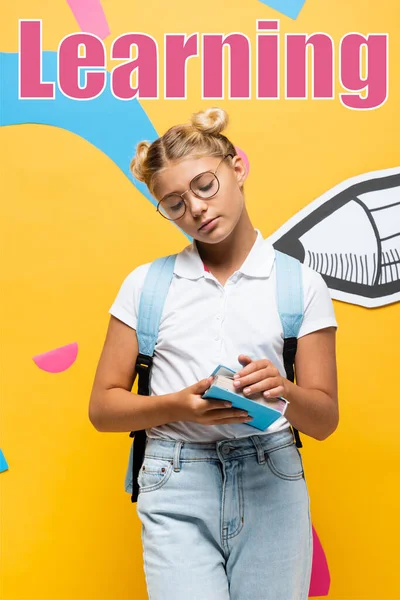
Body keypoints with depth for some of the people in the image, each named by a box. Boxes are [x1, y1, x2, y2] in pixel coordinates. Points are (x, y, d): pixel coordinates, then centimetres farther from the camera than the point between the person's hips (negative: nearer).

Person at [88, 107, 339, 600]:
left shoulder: (302, 284, 4)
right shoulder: (145, 284, 5)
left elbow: (324, 420, 5)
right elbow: (103, 407, 5)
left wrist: (284, 392, -17)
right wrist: (179, 406, -13)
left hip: (272, 485, 1)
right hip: (176, 490, 0)